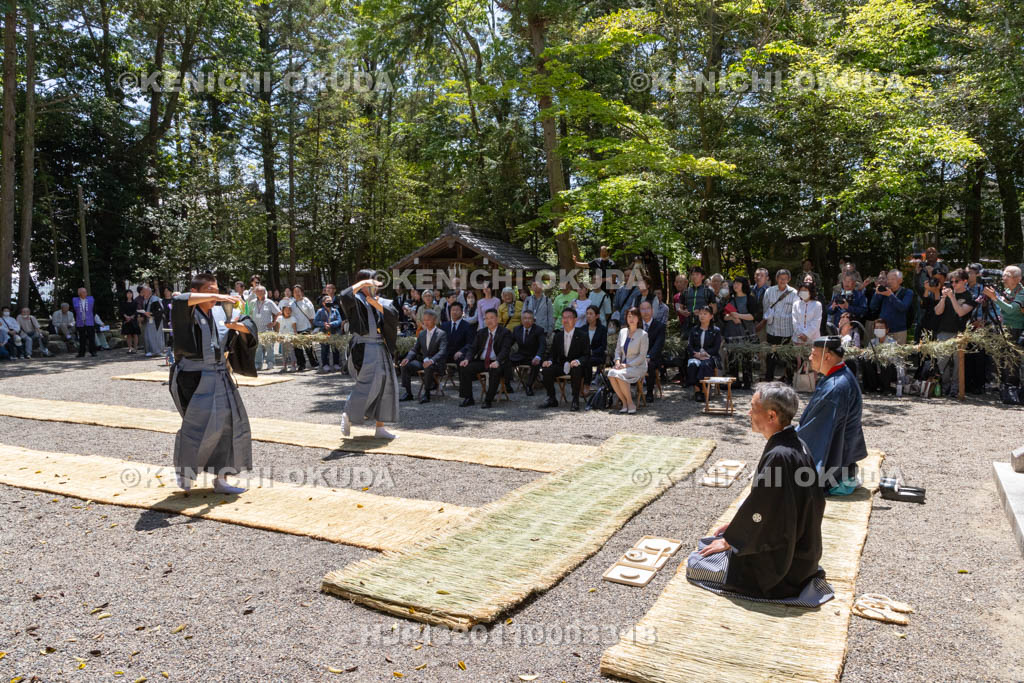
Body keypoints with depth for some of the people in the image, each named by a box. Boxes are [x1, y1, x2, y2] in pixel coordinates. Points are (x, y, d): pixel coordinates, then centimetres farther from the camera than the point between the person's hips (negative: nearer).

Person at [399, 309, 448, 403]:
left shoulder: (441, 334, -6)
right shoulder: (422, 334, 13)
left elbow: (442, 351, -19)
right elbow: (414, 349, 14)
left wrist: (431, 361, -37)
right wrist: (407, 358, -9)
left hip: (436, 363, -6)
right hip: (422, 360, 6)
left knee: (428, 367, -38)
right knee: (405, 365, -16)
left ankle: (427, 394, -24)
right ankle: (408, 393, -8)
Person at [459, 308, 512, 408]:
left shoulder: (505, 333, -2)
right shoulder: (481, 332, 14)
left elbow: (505, 350, -15)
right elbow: (473, 348, 10)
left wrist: (497, 361, -34)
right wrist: (467, 359, -12)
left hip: (496, 363, -5)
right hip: (481, 361, 5)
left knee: (495, 371, -38)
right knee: (464, 368, -18)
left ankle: (488, 400, -25)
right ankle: (468, 399, -8)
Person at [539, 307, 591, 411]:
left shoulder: (582, 336, -3)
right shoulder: (558, 336, 9)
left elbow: (587, 355, -7)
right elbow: (552, 354, 13)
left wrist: (578, 361, -29)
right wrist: (549, 361, -12)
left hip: (576, 366, -4)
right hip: (561, 366, 4)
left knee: (576, 370, -38)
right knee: (546, 370, -23)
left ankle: (575, 400, -22)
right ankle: (552, 399, -8)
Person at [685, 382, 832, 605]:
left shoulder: (778, 457, -30)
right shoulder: (795, 444, 0)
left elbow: (760, 513, -23)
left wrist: (729, 540, -8)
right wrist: (736, 525, 13)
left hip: (783, 563, -10)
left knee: (695, 564, -5)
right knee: (710, 542, 23)